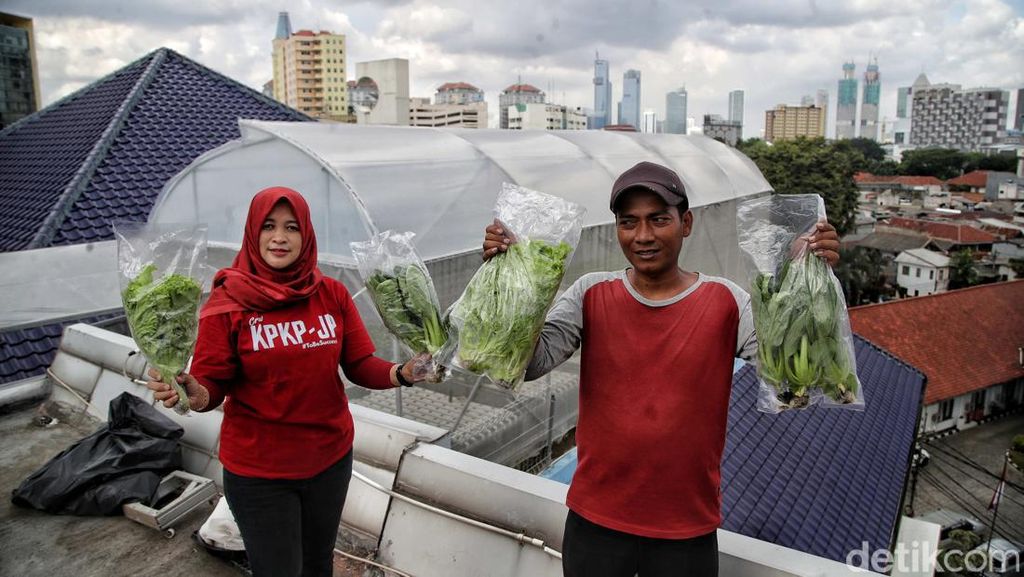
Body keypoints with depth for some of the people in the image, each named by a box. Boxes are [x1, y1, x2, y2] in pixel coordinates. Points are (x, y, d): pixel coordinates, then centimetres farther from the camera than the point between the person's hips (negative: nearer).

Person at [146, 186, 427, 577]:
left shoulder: (333, 295, -5)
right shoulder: (227, 302, -13)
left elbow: (360, 365, -4)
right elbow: (212, 384, -12)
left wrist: (401, 373, -23)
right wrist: (194, 394, -34)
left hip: (331, 458, 3)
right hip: (257, 471, -3)